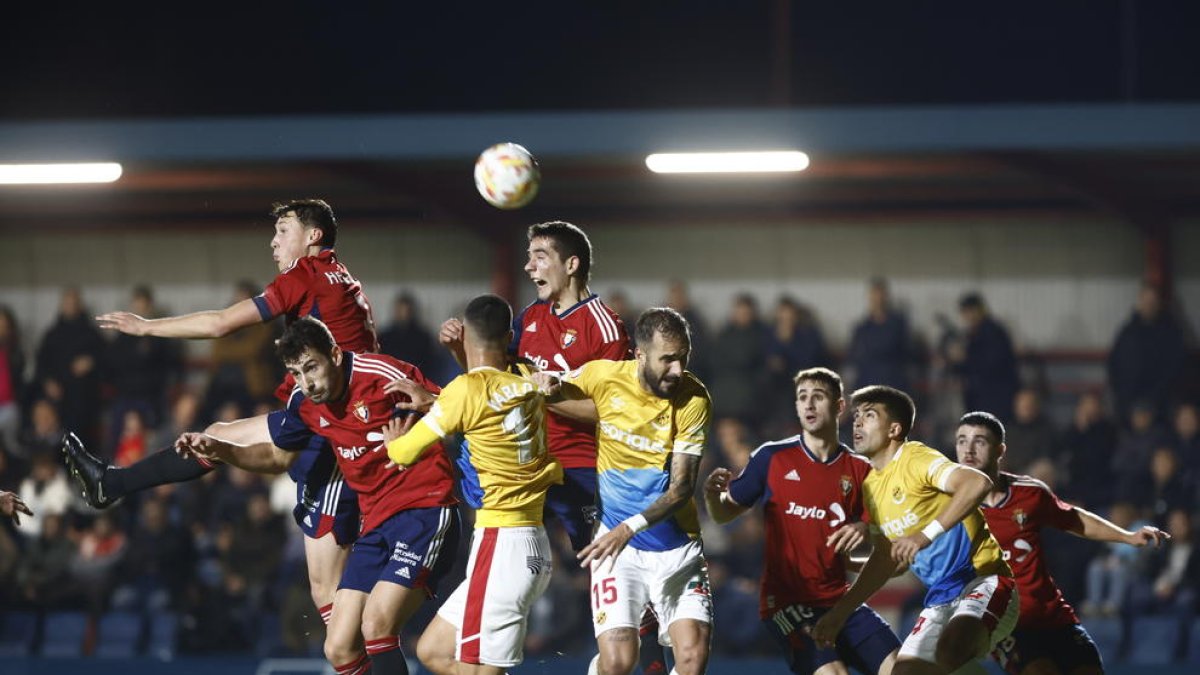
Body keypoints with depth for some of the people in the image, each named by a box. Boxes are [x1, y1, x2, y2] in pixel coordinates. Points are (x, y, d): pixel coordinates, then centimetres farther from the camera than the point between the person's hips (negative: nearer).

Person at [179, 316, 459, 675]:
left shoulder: (381, 374, -14)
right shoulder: (306, 404, 7)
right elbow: (275, 455, 23)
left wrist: (427, 401, -30)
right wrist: (218, 448, 8)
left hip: (426, 510, -8)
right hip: (376, 524, 8)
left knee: (376, 625, -26)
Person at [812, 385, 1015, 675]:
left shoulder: (915, 459, -11)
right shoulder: (871, 485, 14)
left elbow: (978, 483, -30)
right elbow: (886, 557, 25)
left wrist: (926, 535, -34)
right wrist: (841, 611, 20)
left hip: (983, 584, -9)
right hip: (941, 600, 9)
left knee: (950, 649, -38)